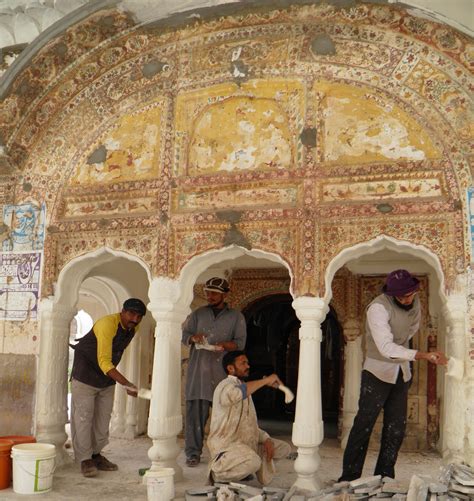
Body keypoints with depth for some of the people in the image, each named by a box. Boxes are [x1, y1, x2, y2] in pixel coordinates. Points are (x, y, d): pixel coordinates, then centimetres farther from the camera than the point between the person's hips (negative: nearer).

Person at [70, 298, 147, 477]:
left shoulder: (133, 328, -4)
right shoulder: (108, 324, -30)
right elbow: (104, 362, -36)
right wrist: (127, 384, -44)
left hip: (107, 375, 7)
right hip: (86, 374, -7)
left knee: (103, 417, 9)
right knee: (83, 416, -4)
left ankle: (96, 455, 20)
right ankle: (85, 459, 5)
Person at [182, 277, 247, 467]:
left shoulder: (236, 316, 10)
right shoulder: (198, 314, 16)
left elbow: (240, 342, 3)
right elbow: (184, 334, 10)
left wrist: (222, 345, -16)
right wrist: (193, 338, -13)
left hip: (223, 371, -1)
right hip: (198, 369, 1)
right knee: (195, 411, -3)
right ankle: (193, 452, 4)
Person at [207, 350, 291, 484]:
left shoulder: (245, 389, 18)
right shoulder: (225, 386, -12)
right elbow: (237, 393, -39)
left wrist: (266, 439, 1)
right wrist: (266, 380, -29)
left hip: (247, 442, 9)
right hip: (226, 446, -9)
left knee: (284, 448, 4)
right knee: (253, 462, -35)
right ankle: (218, 471, -7)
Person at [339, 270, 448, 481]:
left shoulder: (414, 303, 1)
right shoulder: (378, 307, -23)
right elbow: (387, 348, -31)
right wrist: (424, 355, -36)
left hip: (401, 373, 7)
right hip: (378, 372, -6)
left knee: (396, 429, 6)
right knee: (364, 425, -6)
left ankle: (384, 478, 15)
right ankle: (349, 478, 2)